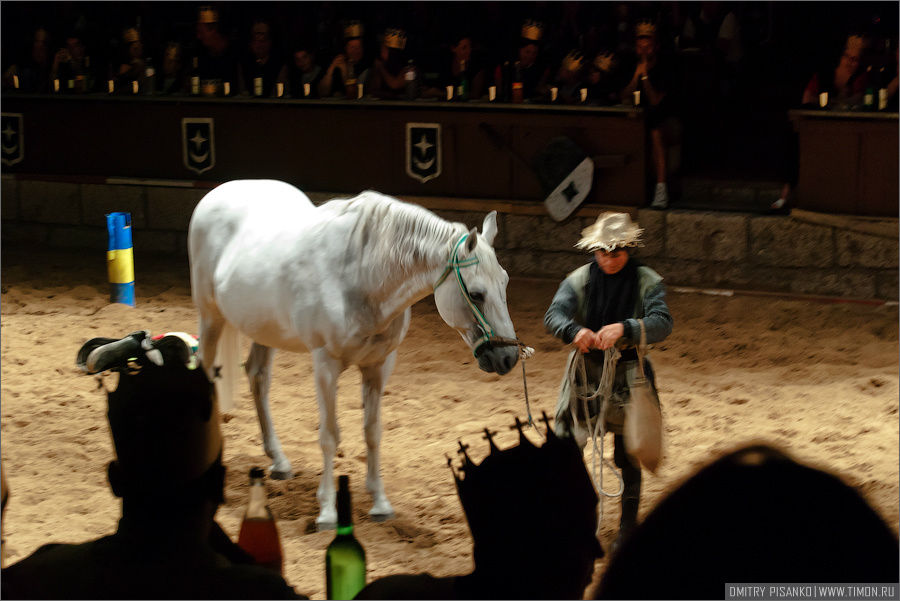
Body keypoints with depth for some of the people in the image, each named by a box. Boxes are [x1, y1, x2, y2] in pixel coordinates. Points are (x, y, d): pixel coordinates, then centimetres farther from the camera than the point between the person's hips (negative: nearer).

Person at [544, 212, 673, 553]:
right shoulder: (580, 280, -4)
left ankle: (628, 526, 21)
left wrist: (625, 328, -42)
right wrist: (574, 331, -41)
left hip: (628, 375, -2)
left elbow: (662, 323, -23)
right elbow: (554, 315, -17)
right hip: (585, 373, 2)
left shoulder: (647, 282, -8)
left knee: (628, 455, 5)